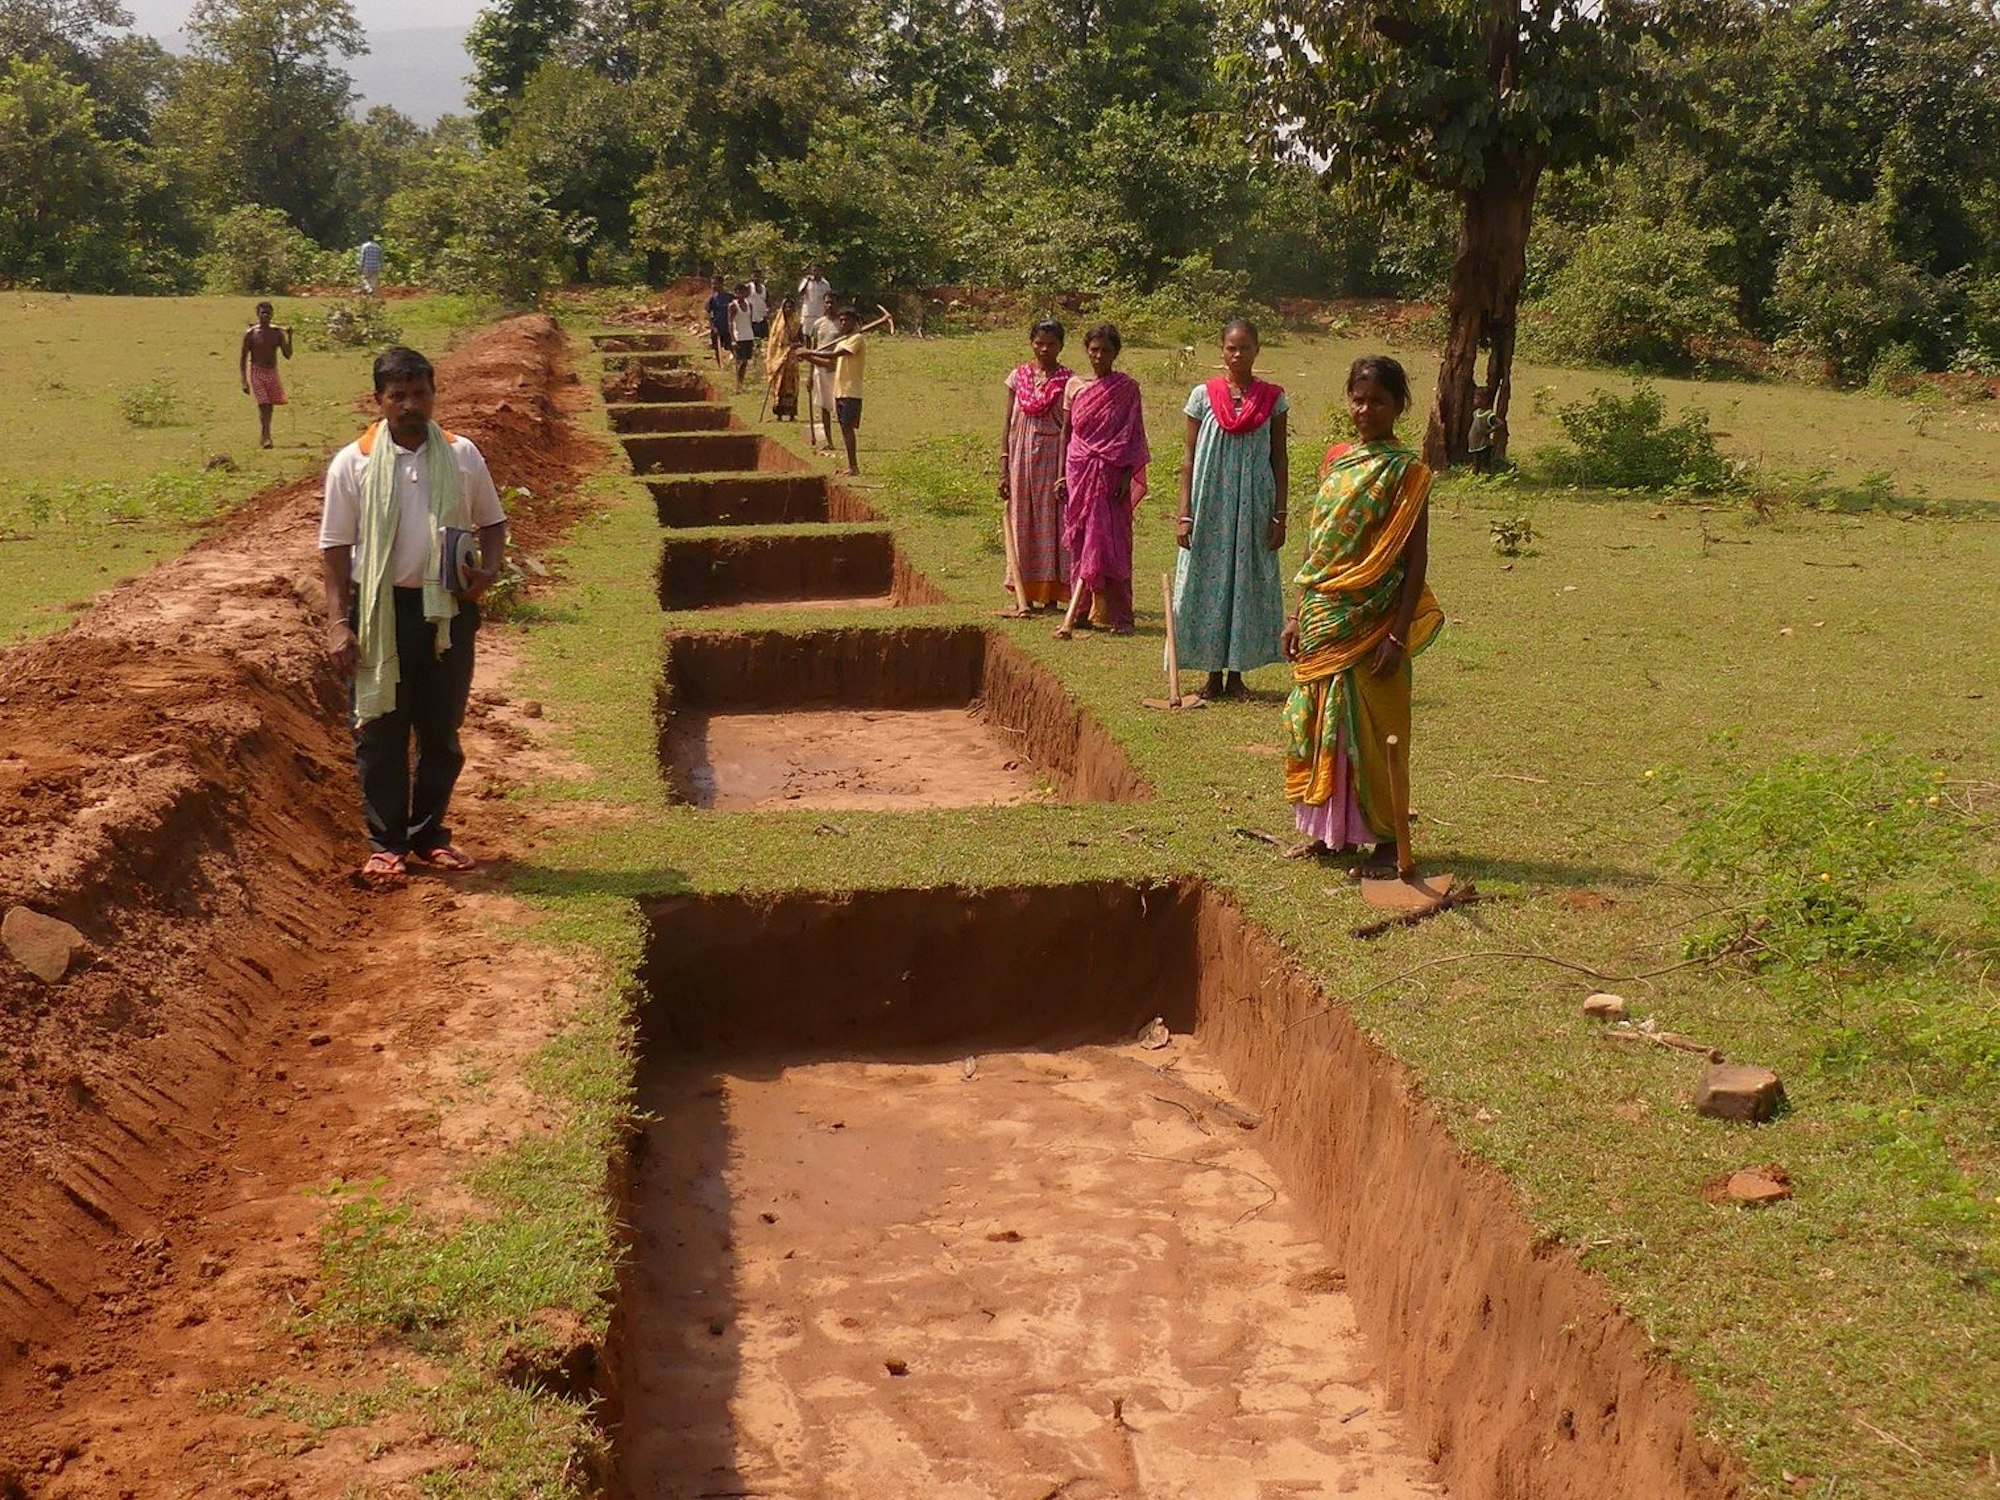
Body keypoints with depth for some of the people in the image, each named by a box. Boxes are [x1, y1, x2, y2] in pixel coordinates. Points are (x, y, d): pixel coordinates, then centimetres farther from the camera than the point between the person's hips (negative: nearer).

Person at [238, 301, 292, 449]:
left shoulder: (277, 332, 2)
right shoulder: (250, 333, -6)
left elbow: (287, 355, 0)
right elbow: (243, 358, -4)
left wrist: (289, 336, -11)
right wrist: (244, 381, -9)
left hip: (272, 372, 4)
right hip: (257, 372, -4)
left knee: (269, 406, 9)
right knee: (263, 405, -14)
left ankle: (264, 436, 23)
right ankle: (265, 437, -16)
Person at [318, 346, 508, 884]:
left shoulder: (462, 456, 3)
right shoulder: (353, 464, -3)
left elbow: (493, 522, 15)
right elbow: (335, 548, -2)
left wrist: (489, 569, -6)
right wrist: (338, 623, -8)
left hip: (448, 608, 2)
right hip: (382, 610, -2)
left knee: (442, 729, 11)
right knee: (381, 731, 4)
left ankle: (429, 834, 26)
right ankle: (386, 843, 16)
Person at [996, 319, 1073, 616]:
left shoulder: (1069, 381, -1)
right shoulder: (1019, 378, 7)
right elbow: (1008, 425, 8)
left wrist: (1067, 473, -11)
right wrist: (1004, 470, 2)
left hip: (1054, 459, -3)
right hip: (1022, 458, 3)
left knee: (1052, 524, -1)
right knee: (1022, 524, 3)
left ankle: (1052, 595, 5)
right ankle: (1024, 598, 7)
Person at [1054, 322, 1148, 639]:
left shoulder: (1127, 388, 1)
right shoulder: (1074, 386, 8)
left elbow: (1134, 435, -1)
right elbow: (1066, 432, 12)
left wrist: (1127, 476, -9)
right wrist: (1062, 475, 6)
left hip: (1110, 474, -3)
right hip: (1079, 472, 3)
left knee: (1108, 542, -4)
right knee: (1081, 541, 4)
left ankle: (1118, 615, -4)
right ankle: (1081, 610, 8)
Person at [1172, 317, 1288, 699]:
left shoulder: (1272, 398, 3)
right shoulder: (1203, 395, 1)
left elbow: (1279, 460, 5)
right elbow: (1189, 456, 2)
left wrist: (1279, 515, 0)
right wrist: (1184, 514, -4)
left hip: (1253, 507, 1)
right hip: (1210, 506, 0)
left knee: (1249, 583, 4)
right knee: (1208, 582, 2)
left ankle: (1236, 673, 14)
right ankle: (1213, 674, 12)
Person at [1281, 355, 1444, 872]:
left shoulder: (1406, 471, -7)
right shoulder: (1336, 459, 10)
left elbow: (1416, 557, -9)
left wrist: (1398, 634, -15)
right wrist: (1298, 614, 11)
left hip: (1372, 621, -6)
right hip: (1324, 619, 6)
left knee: (1371, 730, 0)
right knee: (1317, 724, 10)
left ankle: (1386, 839, 11)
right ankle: (1330, 830, 22)